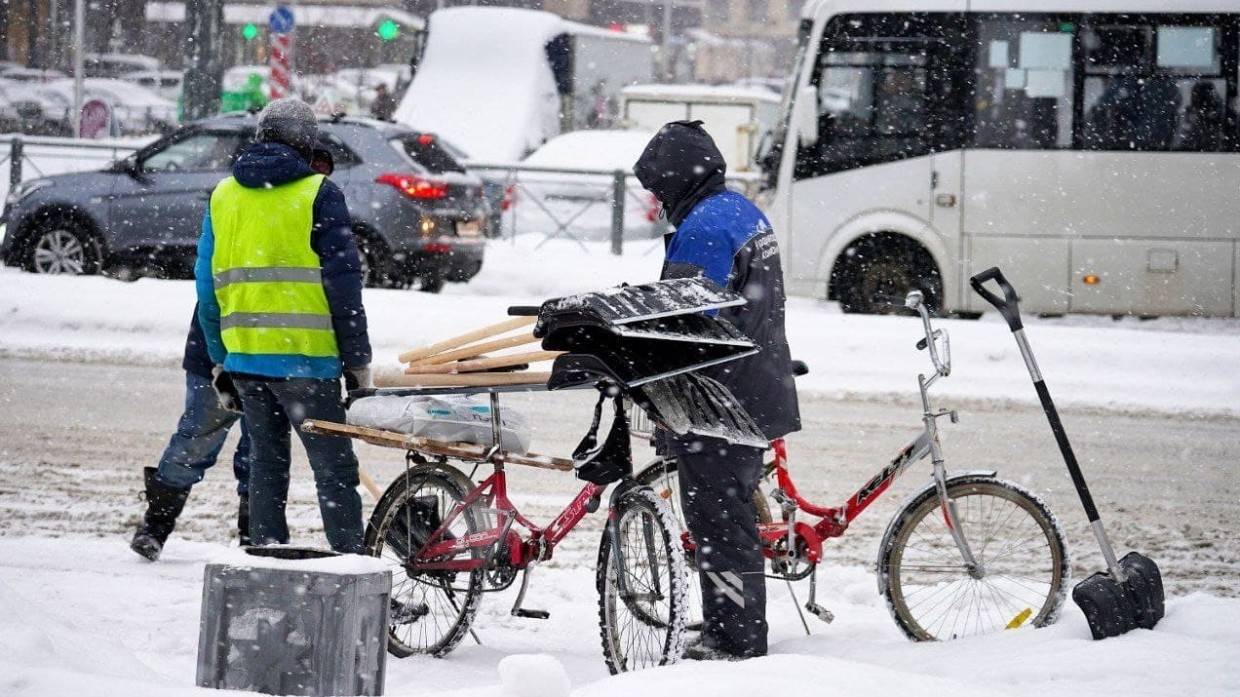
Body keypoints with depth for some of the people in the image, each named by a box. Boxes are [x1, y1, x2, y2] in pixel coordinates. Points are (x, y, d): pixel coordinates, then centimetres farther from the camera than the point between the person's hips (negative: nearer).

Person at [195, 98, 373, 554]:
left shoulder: (223, 196, 12)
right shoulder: (318, 195, -3)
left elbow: (206, 284, 14)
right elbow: (343, 283, -6)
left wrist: (219, 357, 20)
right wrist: (357, 359, -2)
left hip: (243, 356, 5)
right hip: (304, 357, -5)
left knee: (266, 463, 13)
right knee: (334, 466, -3)